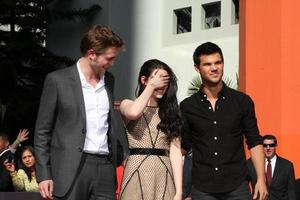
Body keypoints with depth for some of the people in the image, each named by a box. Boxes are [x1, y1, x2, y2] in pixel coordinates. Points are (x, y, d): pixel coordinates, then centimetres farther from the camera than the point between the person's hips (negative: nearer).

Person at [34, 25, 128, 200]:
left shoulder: (109, 80, 14)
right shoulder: (58, 80, -1)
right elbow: (42, 131, 0)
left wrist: (124, 153, 12)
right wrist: (44, 175, -6)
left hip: (105, 167, 5)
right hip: (70, 170, -4)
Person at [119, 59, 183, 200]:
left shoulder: (170, 112, 11)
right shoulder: (128, 104, 6)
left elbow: (175, 152, 3)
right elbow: (134, 113, -20)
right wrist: (151, 86, -5)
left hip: (164, 178, 2)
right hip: (137, 176, -2)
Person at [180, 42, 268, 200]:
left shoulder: (242, 101, 2)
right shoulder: (187, 107, 3)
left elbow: (254, 142, 5)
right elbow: (184, 146, 11)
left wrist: (261, 179, -2)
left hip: (237, 186, 0)